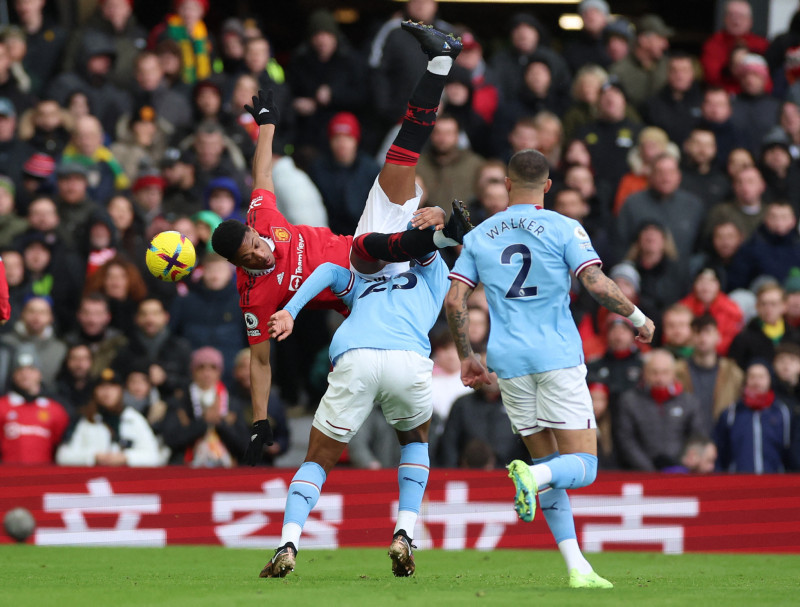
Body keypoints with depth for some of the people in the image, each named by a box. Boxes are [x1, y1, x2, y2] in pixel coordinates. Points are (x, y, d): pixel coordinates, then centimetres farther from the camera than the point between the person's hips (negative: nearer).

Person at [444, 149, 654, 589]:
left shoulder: (478, 236, 10)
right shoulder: (563, 229, -1)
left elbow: (453, 300, 5)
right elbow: (597, 285, -12)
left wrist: (466, 356, 18)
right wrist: (638, 318, 4)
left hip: (508, 362, 4)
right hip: (558, 356, -4)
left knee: (548, 464, 12)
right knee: (582, 466, -1)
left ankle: (576, 567, 3)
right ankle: (531, 475, -34)